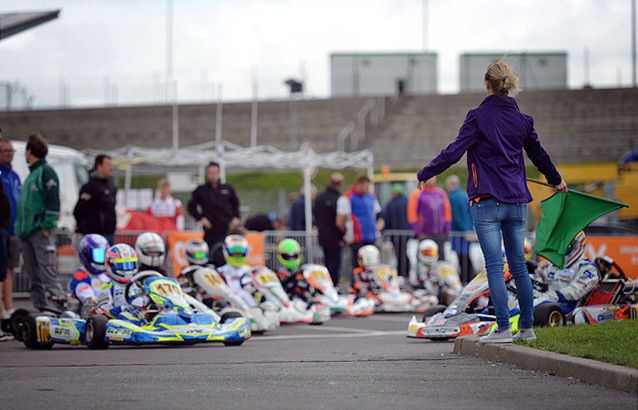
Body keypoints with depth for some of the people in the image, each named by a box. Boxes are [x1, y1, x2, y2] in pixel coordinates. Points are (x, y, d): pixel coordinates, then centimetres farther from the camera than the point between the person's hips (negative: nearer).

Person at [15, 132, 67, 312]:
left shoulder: (46, 172, -7)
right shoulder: (32, 173, 21)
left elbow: (53, 201, -13)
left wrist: (47, 226, -18)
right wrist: (20, 227, 17)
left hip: (40, 231, -9)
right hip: (26, 230, 9)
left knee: (46, 270, -14)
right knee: (33, 274, 7)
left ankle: (60, 302, -13)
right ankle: (40, 307, 10)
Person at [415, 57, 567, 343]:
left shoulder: (479, 116, -7)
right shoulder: (522, 120, 10)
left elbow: (455, 151, -11)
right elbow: (539, 155, 24)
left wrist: (425, 174, 0)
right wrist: (556, 180, 42)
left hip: (487, 201, -5)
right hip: (517, 201, 5)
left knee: (494, 266, -5)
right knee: (519, 265, 12)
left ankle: (503, 328, -9)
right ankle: (527, 327, 14)